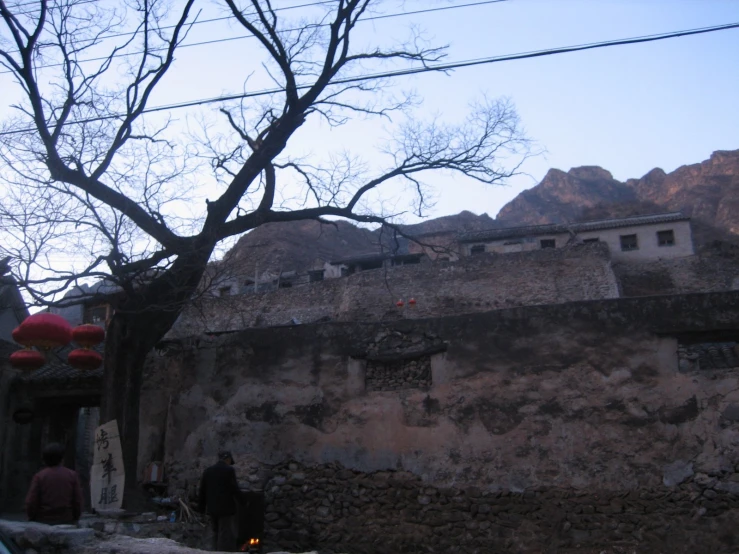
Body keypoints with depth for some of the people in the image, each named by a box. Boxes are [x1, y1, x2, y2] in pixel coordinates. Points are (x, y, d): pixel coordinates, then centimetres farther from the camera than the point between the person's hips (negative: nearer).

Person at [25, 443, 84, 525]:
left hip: (43, 522, -1)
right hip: (66, 521, 1)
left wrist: (32, 518, 10)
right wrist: (74, 520, 10)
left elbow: (31, 503, -7)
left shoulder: (39, 476, -6)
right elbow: (78, 502, -3)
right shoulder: (72, 475, -3)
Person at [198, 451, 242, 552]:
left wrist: (201, 507, 16)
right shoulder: (229, 470, -10)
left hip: (212, 508, 6)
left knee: (217, 534, 17)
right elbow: (235, 489, -12)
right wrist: (242, 501, 2)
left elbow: (202, 491, 9)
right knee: (226, 536, -2)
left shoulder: (207, 471, 8)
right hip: (226, 508, -6)